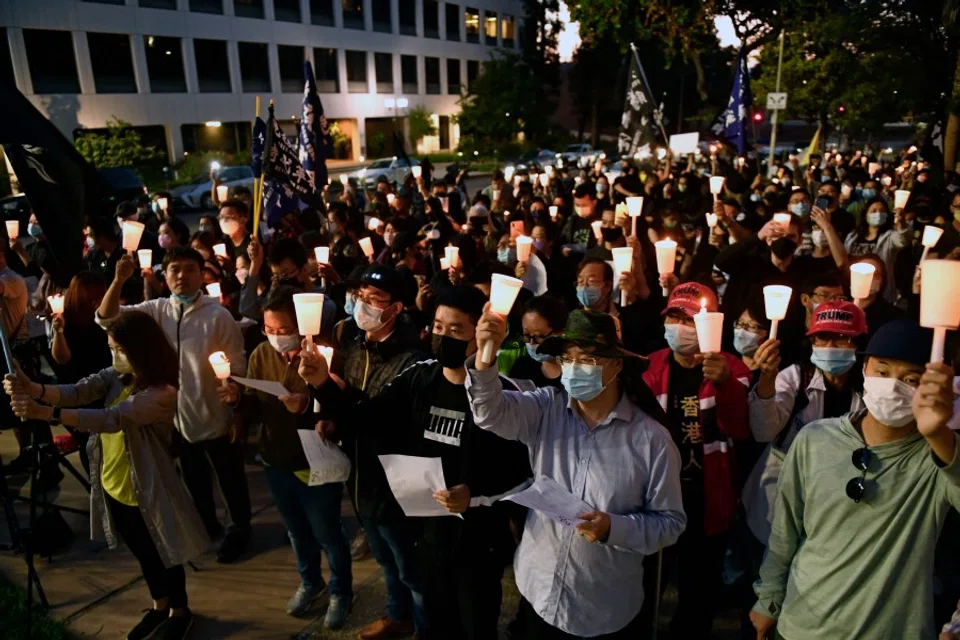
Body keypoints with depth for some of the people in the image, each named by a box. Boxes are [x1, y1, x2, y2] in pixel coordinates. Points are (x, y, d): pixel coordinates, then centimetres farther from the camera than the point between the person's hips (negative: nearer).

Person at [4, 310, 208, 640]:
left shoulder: (162, 392, -27)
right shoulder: (117, 375, -1)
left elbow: (112, 419, -37)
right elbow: (79, 391, -14)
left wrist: (46, 413, -42)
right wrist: (35, 389, -33)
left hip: (145, 491, -7)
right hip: (113, 485, 7)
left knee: (162, 555, 14)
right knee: (143, 554, 25)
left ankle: (180, 612, 37)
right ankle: (159, 607, 46)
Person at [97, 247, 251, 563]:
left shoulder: (218, 315, -14)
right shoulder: (157, 309, -1)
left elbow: (237, 368, -12)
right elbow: (106, 318, -8)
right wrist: (119, 280, -24)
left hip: (216, 417, -4)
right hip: (178, 416, 4)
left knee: (230, 478, 14)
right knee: (194, 480, 23)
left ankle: (239, 528, 36)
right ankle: (207, 525, 45)